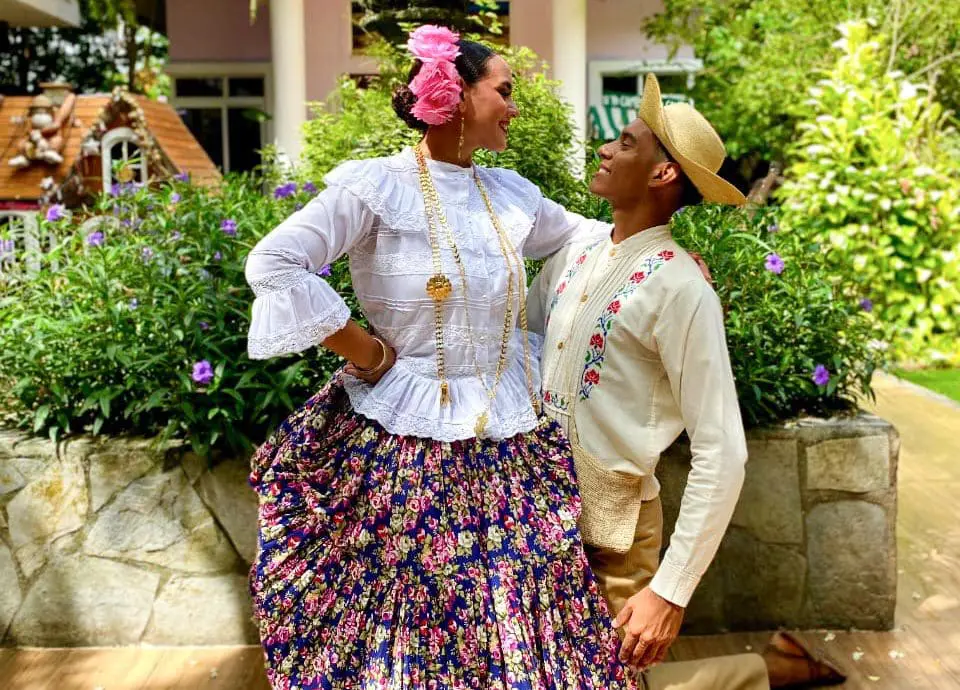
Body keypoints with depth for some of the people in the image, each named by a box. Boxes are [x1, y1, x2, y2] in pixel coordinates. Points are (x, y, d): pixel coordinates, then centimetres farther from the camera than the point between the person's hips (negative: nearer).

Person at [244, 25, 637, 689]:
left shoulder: (511, 193, 10)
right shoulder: (377, 185, -8)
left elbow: (581, 235, 26)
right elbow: (273, 265, -15)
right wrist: (370, 354, -13)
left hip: (512, 444, 5)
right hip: (408, 441, -5)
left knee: (514, 617, 9)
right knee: (403, 618, 5)